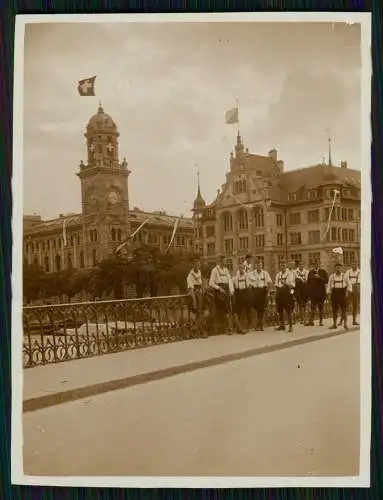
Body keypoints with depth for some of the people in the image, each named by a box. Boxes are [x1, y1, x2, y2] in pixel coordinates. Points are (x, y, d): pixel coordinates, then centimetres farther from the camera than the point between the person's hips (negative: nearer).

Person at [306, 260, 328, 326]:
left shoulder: (323, 272, 4)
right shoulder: (311, 272, 10)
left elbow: (326, 280, -5)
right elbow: (308, 282, 11)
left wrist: (319, 277, -16)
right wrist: (308, 291, 6)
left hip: (321, 292, -1)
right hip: (313, 292, 1)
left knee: (320, 307, 5)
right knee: (313, 307, -3)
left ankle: (321, 321, 11)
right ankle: (311, 321, -4)